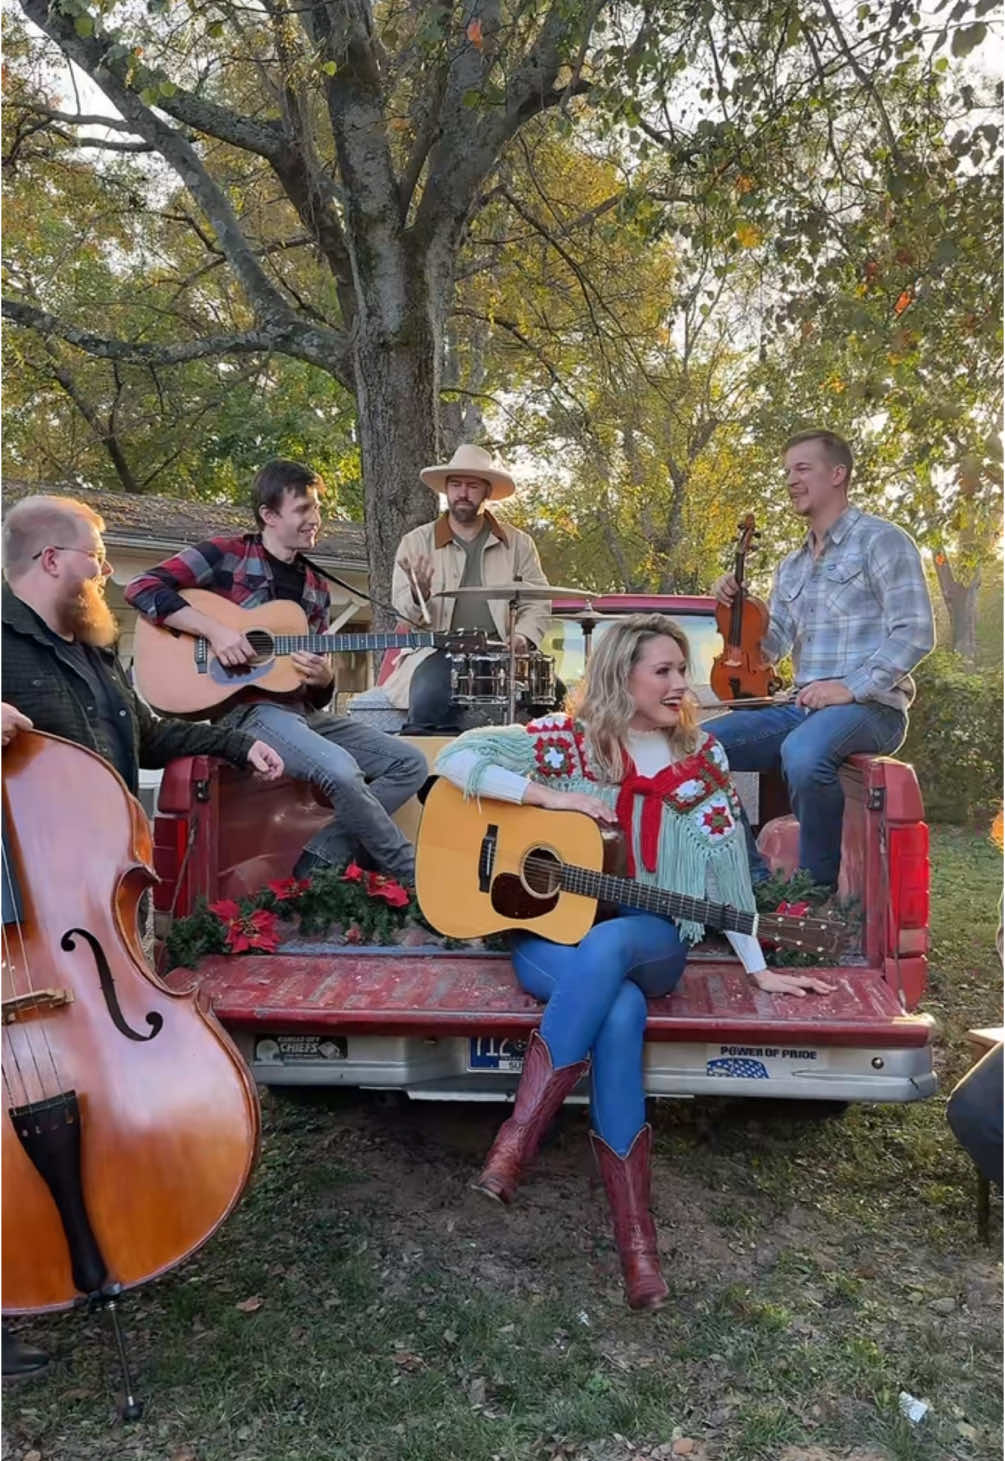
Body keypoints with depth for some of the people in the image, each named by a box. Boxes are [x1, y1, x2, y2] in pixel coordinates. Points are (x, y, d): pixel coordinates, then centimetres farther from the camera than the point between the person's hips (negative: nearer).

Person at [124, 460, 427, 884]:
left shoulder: (315, 587, 18)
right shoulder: (226, 555, 2)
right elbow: (143, 588, -10)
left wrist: (323, 679, -5)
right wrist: (214, 629, -20)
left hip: (302, 709, 8)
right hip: (246, 707, -7)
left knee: (411, 762, -5)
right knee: (342, 771, -32)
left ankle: (319, 862, -10)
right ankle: (413, 877, -11)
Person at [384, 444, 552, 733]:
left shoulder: (518, 543, 12)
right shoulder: (416, 542, 8)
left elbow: (538, 602, 12)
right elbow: (402, 610, 2)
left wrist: (522, 637, -9)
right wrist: (417, 596, -23)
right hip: (436, 651, -2)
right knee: (428, 698, -33)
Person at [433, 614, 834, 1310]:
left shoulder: (703, 759, 7)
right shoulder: (564, 740, 0)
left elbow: (727, 870, 7)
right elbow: (457, 757, -8)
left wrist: (759, 970, 4)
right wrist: (548, 796, -17)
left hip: (651, 944, 1)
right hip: (551, 936, -1)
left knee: (605, 945, -37)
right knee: (620, 1012, -34)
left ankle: (515, 1144, -31)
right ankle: (635, 1238, -27)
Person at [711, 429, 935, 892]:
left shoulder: (881, 541, -2)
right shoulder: (791, 567, 21)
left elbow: (915, 632, -12)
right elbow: (771, 644, 14)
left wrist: (852, 687, -21)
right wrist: (737, 609, -4)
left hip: (869, 708, -7)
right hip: (802, 707, 7)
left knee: (803, 753, -39)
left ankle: (820, 885, -18)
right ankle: (753, 878, -5)